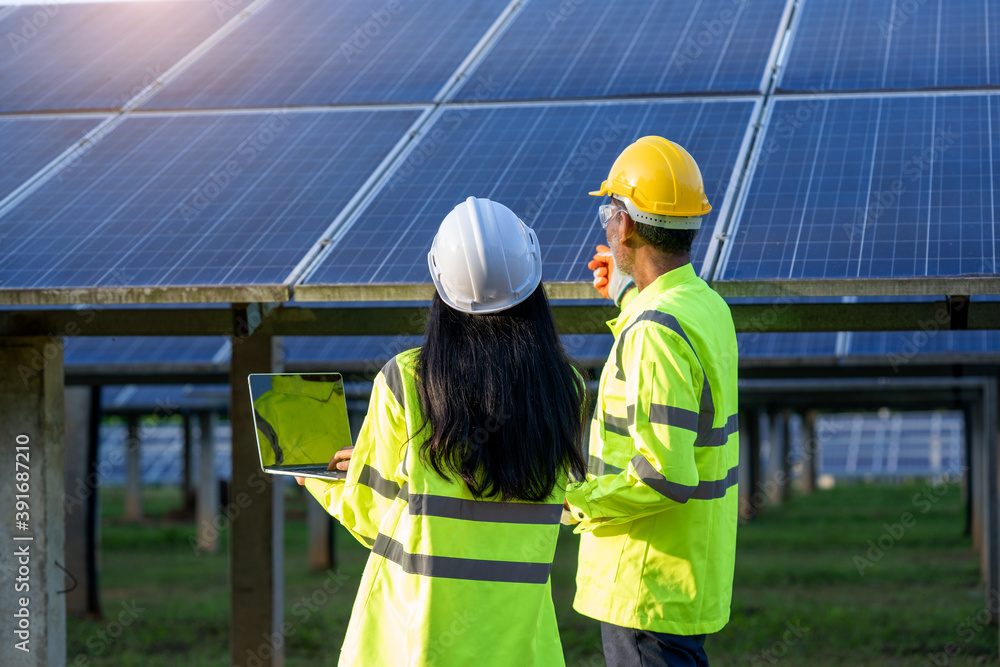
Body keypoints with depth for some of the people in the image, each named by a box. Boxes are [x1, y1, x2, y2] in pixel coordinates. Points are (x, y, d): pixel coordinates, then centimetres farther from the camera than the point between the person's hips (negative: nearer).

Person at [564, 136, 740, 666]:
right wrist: (627, 294, 39)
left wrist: (578, 501, -13)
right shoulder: (709, 307, 8)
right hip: (693, 577, 10)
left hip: (650, 590, -10)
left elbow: (665, 476, -28)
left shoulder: (656, 330, -22)